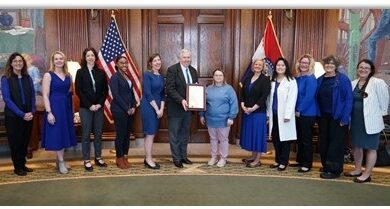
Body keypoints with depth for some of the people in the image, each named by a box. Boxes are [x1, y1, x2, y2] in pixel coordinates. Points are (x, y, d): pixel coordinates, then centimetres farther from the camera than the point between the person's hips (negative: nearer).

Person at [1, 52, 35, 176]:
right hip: (13, 116, -4)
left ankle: (22, 164, 24)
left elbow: (32, 96, 7)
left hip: (28, 116, 4)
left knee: (25, 141, 11)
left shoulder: (28, 78, 7)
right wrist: (22, 114, -16)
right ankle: (17, 167, 18)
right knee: (15, 142, 6)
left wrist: (31, 112, -9)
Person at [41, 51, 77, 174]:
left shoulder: (68, 75, 9)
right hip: (55, 107, -6)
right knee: (57, 134, 0)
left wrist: (72, 109, 8)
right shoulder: (48, 75, -7)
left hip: (67, 107, 6)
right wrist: (49, 112, -18)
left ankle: (60, 161, 22)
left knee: (65, 133, 10)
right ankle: (61, 162, 10)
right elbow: (45, 95, -11)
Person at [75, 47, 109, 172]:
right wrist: (89, 105, -12)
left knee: (98, 133, 8)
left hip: (99, 107, 3)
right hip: (85, 108, -3)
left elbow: (105, 90, 6)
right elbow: (78, 91, -5)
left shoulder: (101, 72, 7)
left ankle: (98, 158, 18)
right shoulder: (80, 72, 0)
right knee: (86, 134, 2)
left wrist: (100, 104, -7)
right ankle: (86, 160, 9)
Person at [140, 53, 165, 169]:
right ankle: (149, 160, 5)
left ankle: (147, 158, 19)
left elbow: (163, 94, 12)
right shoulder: (147, 74, -8)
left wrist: (161, 109, -1)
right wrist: (157, 109, -14)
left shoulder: (161, 77, 12)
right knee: (150, 133, -4)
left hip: (158, 108, 7)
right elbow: (147, 93, -15)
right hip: (148, 107, -7)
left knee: (152, 134, 11)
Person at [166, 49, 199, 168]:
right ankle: (176, 158, 17)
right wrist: (181, 100, -29)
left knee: (185, 133, 15)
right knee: (174, 134, 5)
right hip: (175, 107, -6)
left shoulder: (193, 71, 8)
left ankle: (183, 156, 28)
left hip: (188, 107, 6)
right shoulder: (172, 70, -12)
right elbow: (170, 89, -19)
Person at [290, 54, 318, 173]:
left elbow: (309, 97, -20)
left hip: (307, 114, -8)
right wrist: (295, 110, 6)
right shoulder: (298, 78, 10)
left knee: (306, 139, 0)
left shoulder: (311, 79, -14)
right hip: (298, 113, 8)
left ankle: (307, 164, 11)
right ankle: (300, 160, 27)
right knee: (299, 138, 15)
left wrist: (299, 110, -14)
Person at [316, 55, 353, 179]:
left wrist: (345, 118, -17)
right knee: (324, 142, 13)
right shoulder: (320, 80, 6)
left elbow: (348, 99, -12)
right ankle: (326, 166, 27)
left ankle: (334, 170, 12)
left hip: (337, 117, -5)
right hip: (323, 116, 5)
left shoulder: (343, 79, -9)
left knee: (336, 143, 2)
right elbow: (317, 98, 9)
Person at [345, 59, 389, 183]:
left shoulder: (378, 83, -12)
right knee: (357, 145, 16)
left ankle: (367, 174, 16)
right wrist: (350, 116, 10)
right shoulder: (353, 83, 5)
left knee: (370, 148, 6)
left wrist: (378, 114, 2)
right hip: (355, 120, 6)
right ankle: (357, 170, 31)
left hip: (371, 121, -6)